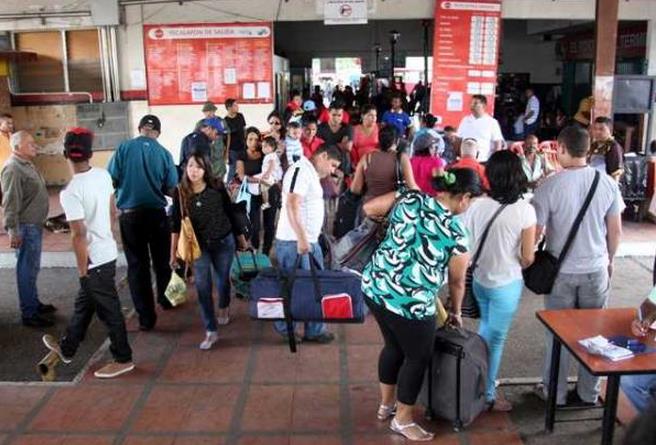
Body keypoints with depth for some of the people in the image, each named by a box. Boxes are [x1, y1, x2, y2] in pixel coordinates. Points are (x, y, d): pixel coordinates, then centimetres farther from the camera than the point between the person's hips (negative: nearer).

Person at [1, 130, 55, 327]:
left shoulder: (27, 165, 12)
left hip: (35, 225, 10)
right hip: (25, 227, -10)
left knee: (32, 268, 19)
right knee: (27, 270, -2)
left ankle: (34, 303, 32)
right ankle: (29, 314, 6)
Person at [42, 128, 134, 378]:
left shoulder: (71, 192, -23)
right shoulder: (103, 175, -2)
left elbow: (79, 235, -22)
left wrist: (82, 268, -12)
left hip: (96, 258, -8)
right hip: (108, 250, 8)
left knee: (108, 310, 7)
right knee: (84, 303, 23)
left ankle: (123, 359, 22)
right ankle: (67, 348, 41)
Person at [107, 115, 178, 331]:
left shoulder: (124, 148, -6)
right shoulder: (164, 153, -5)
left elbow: (111, 181, -6)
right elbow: (171, 190, -3)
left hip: (130, 215, 0)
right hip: (157, 214, 1)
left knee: (137, 265, 8)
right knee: (162, 261, 20)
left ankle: (146, 316, 10)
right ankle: (164, 297, 41)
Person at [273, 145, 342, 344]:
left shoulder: (312, 173, 18)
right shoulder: (301, 170, -13)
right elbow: (292, 205, -23)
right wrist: (301, 238, -27)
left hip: (310, 241, 10)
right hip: (294, 241, -10)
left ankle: (314, 329, 19)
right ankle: (286, 329, 14)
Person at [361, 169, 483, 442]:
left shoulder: (410, 198, 1)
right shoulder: (456, 233, -9)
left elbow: (368, 209, 6)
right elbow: (456, 282, 4)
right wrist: (456, 312, 23)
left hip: (373, 286, 7)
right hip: (409, 302, -7)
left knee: (393, 346, 27)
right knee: (418, 357, 16)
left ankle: (386, 405, 45)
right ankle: (402, 420, 32)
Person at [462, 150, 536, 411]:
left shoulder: (477, 205, -9)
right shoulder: (525, 210, -17)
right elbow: (528, 257, -13)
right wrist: (518, 266, 8)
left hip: (479, 279, 4)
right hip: (506, 284, -4)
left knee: (486, 328, 27)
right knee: (495, 339, 10)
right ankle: (487, 396, 24)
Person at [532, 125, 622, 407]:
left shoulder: (549, 186, -16)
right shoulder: (608, 184, -6)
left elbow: (535, 232, -13)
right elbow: (615, 231, 2)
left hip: (561, 271, -2)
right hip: (596, 269, 2)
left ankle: (556, 393, 23)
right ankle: (588, 393, 27)